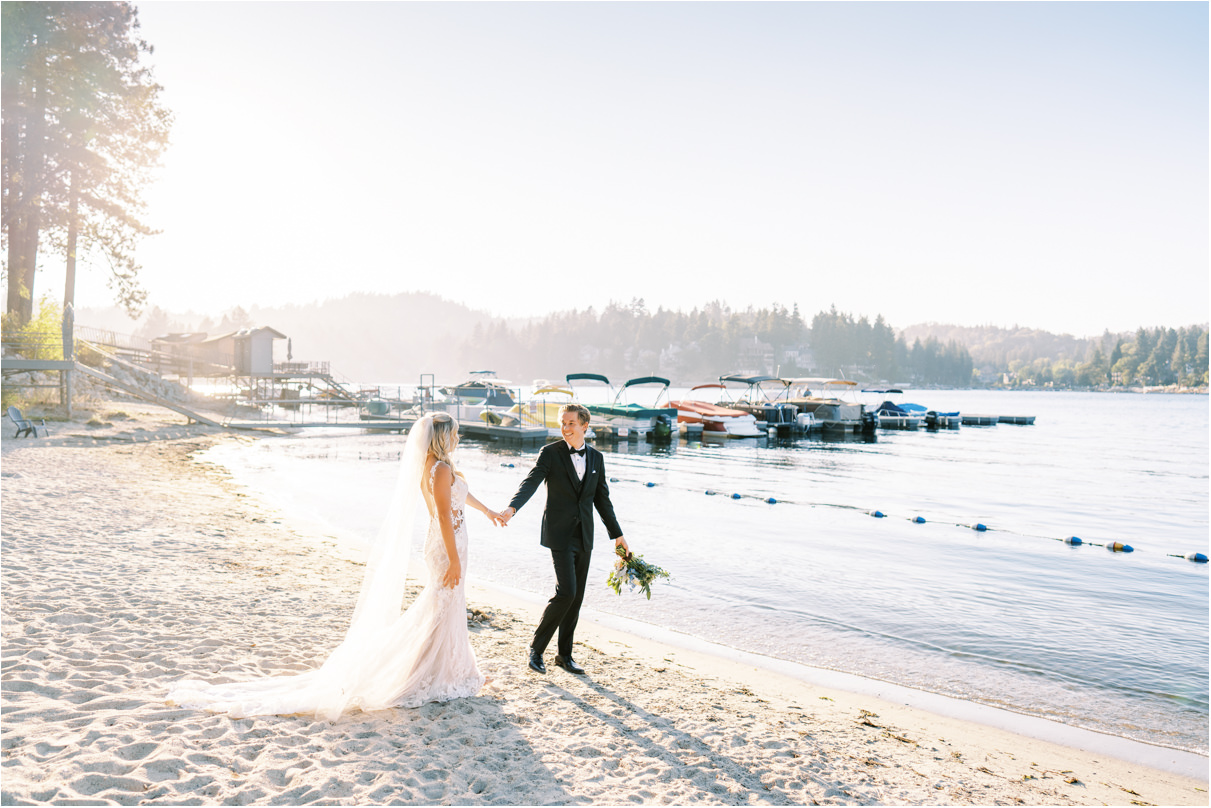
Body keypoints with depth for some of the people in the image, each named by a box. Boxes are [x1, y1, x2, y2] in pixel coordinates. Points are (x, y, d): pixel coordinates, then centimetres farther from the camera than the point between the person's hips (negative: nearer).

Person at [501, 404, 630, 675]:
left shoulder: (596, 458, 8)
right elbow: (531, 482, -18)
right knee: (566, 592, -14)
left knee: (576, 597, 9)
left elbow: (602, 498, 15)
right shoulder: (551, 453, -5)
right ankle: (536, 648, 5)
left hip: (584, 537, 5)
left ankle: (564, 654, 22)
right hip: (560, 534, -5)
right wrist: (512, 507, -37)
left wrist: (617, 534, 16)